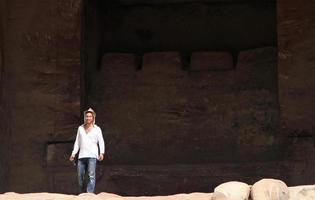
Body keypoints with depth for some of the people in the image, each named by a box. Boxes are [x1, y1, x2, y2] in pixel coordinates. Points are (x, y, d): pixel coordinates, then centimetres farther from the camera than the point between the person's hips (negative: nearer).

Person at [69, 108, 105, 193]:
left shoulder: (97, 129, 7)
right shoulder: (80, 128, 16)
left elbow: (101, 142, 0)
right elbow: (77, 142, 18)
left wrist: (102, 153, -15)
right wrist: (73, 153, 9)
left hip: (92, 155, -4)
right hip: (82, 156, 4)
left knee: (91, 176, -14)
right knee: (80, 176, 1)